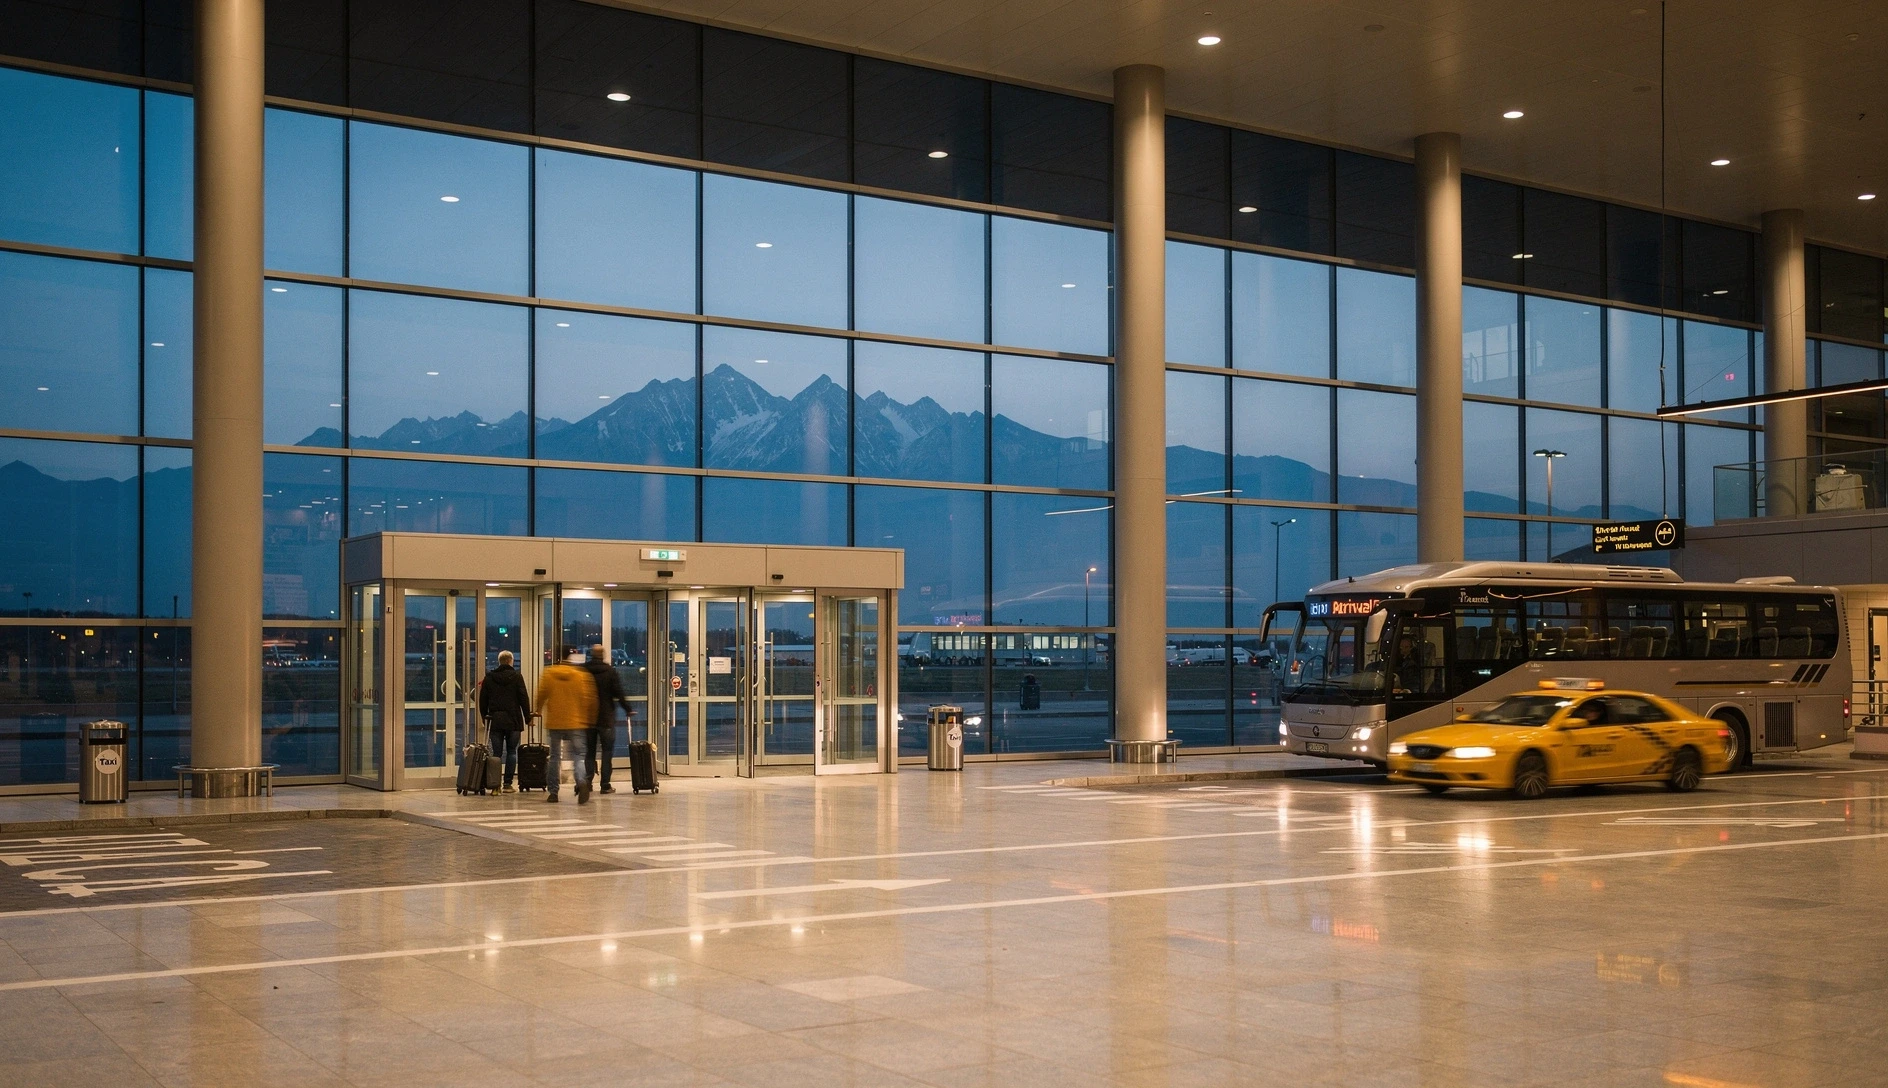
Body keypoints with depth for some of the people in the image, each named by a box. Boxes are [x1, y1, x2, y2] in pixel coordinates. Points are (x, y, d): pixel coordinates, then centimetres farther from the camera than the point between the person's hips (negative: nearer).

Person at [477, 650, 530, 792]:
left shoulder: (489, 678, 5)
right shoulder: (516, 676, -2)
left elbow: (482, 701, 9)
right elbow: (524, 698, -5)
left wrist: (485, 719, 18)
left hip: (495, 721, 2)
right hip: (513, 721, -2)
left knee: (496, 753, 4)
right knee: (511, 752, 6)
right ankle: (508, 783, 0)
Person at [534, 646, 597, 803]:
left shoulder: (548, 674, 0)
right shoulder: (583, 676, -3)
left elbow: (541, 696, 5)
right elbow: (590, 700, -3)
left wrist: (538, 711, 25)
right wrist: (591, 720, 10)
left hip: (554, 723, 1)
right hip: (576, 724, -1)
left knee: (554, 757, 12)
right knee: (577, 756, 2)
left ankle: (552, 792, 12)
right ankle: (582, 782, -26)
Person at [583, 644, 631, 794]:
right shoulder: (610, 671, -6)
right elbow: (619, 694, -9)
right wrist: (629, 711, -3)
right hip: (606, 718, -3)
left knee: (589, 752, 13)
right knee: (607, 751, 2)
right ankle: (605, 785, -2)